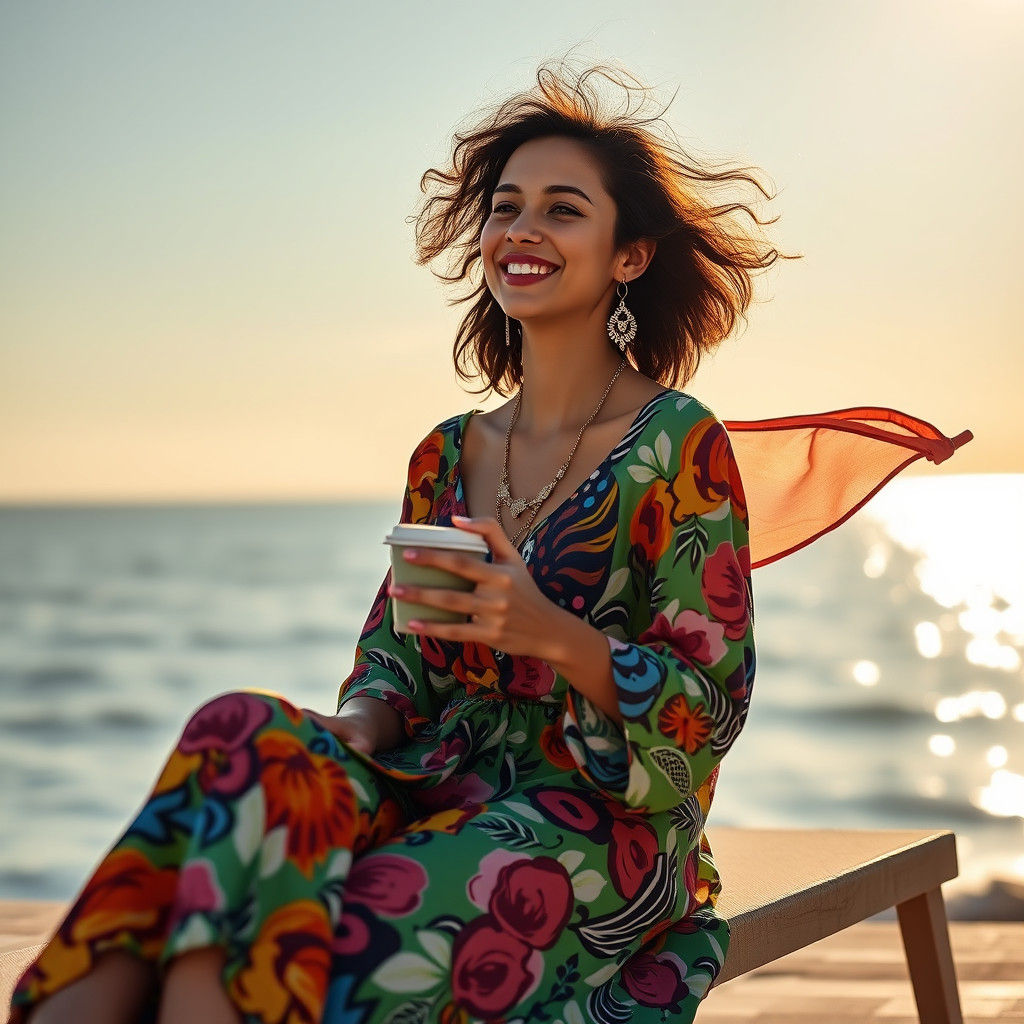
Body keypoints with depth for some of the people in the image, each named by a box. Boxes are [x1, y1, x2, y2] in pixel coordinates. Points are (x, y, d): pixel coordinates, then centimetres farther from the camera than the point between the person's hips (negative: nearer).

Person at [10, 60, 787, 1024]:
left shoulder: (677, 446, -3)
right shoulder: (446, 456, 14)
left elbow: (710, 709, -6)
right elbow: (393, 658, 15)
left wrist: (556, 635, -23)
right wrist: (362, 723, -9)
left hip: (599, 830, -5)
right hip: (442, 791, 5)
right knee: (249, 734, -27)